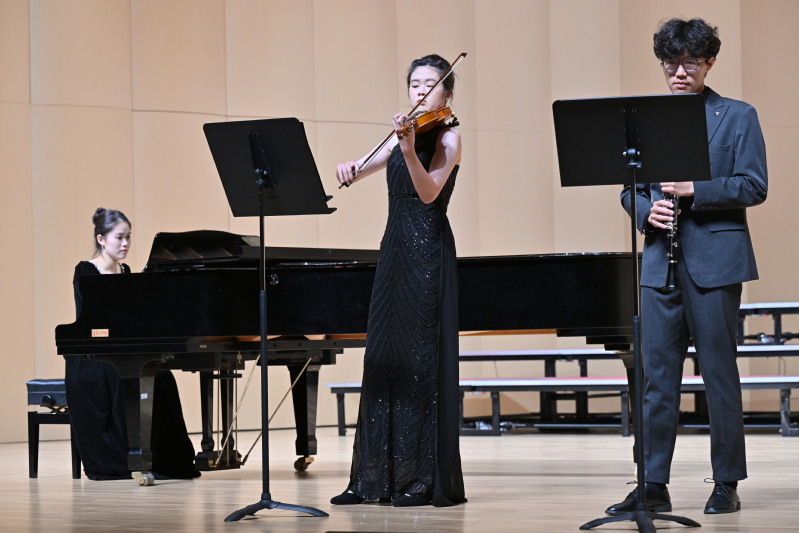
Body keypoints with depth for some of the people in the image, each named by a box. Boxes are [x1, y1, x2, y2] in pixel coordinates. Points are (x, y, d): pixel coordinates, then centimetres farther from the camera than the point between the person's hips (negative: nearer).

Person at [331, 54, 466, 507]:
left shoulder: (447, 137, -4)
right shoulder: (403, 136, 17)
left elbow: (429, 191, -19)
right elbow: (357, 172, 16)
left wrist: (409, 149, -35)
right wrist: (350, 168, -9)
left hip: (428, 253, -7)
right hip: (395, 250, 7)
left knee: (422, 359, -8)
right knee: (382, 359, 6)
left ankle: (426, 477, -5)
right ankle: (378, 475, 10)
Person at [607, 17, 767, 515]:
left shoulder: (738, 116, 3)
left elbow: (754, 186, -5)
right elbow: (630, 187, 14)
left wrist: (694, 191, -16)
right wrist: (647, 210, -8)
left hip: (716, 259, -4)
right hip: (662, 261, 4)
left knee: (719, 373, 1)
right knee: (658, 376, 1)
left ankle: (727, 484, 9)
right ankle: (654, 486, 4)